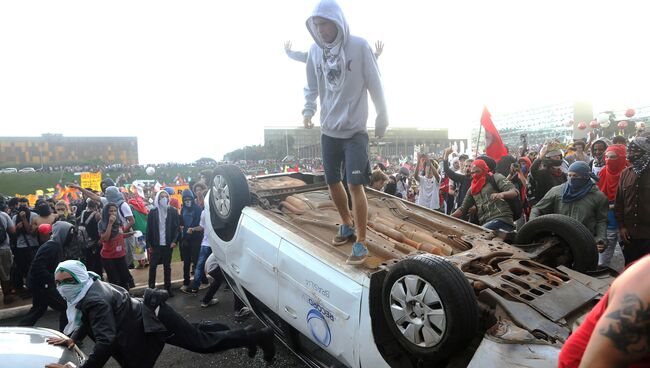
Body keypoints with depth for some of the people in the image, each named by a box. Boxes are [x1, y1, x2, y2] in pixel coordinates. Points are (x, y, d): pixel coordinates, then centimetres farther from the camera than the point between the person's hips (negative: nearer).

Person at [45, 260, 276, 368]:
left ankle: (258, 336, 7)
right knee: (198, 335, 21)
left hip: (154, 321, -9)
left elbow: (106, 340, -35)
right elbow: (89, 321, 18)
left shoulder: (94, 300, -26)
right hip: (149, 315, 9)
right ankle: (249, 335, 31)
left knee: (204, 342, -1)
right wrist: (73, 338, 2)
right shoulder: (91, 286, 3)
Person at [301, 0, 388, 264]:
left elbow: (375, 85, -4)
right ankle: (347, 224, 35)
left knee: (355, 185, -9)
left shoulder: (359, 46, -10)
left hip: (354, 130, -5)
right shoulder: (315, 50, 2)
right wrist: (308, 110, -2)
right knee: (333, 182, 12)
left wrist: (382, 119, 0)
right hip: (328, 130, 5)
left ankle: (361, 242, 1)